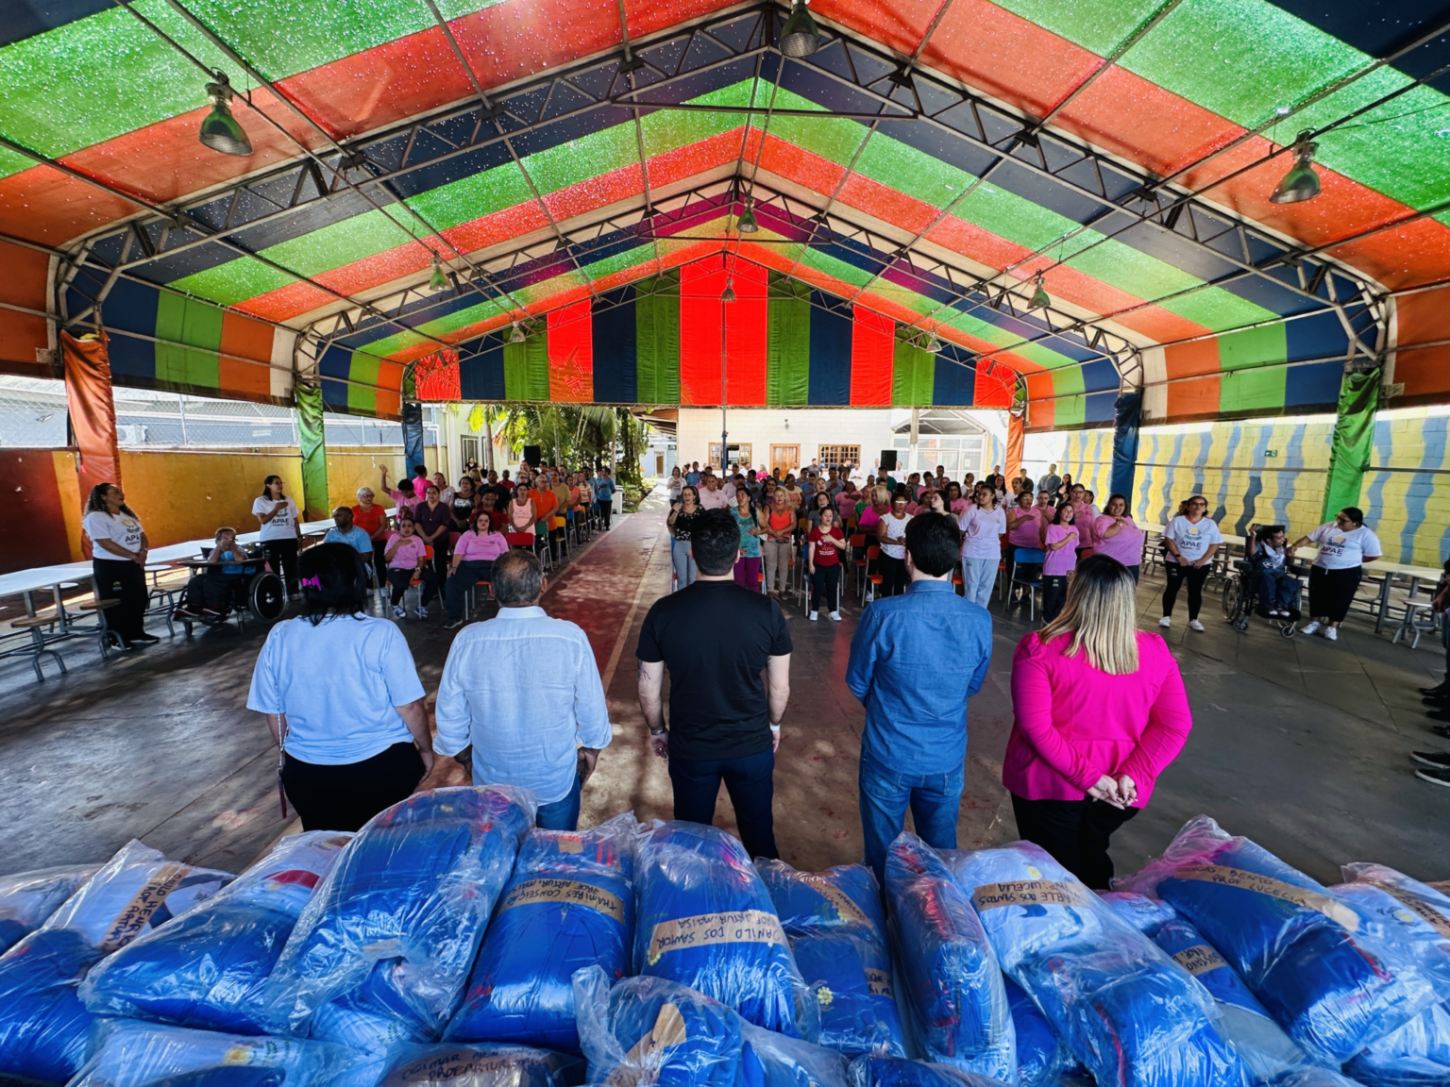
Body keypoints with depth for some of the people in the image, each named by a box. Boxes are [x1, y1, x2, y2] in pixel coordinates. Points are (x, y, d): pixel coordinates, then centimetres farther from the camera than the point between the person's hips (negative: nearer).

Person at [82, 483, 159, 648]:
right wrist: (133, 555, -20)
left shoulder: (128, 514, 13)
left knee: (138, 599, 11)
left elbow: (141, 535, 11)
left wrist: (143, 551, -9)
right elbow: (106, 543, -20)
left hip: (133, 565, 8)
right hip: (110, 566, -8)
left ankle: (136, 633, 22)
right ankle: (118, 638, 8)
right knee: (116, 603, -1)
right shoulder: (96, 517, -13)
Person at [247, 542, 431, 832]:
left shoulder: (279, 638, -9)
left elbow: (273, 713, 2)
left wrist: (286, 755, 20)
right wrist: (426, 750, 2)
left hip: (307, 775, 3)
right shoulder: (381, 634, -20)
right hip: (381, 768, -3)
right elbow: (409, 708, -15)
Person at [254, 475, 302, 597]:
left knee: (291, 567, 3)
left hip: (289, 538, 2)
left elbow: (295, 520, 11)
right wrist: (276, 508, -16)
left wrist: (299, 535, 6)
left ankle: (293, 592, 8)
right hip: (270, 540, -2)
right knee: (273, 567, 2)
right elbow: (263, 520, -10)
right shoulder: (260, 501, -1)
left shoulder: (288, 500, 8)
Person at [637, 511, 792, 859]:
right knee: (759, 835, 24)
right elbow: (780, 687, -5)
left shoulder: (663, 612, -17)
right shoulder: (766, 610, -17)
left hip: (690, 749, 0)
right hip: (753, 745, 1)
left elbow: (648, 689, -7)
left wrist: (657, 730, 12)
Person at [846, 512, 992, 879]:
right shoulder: (980, 621, -14)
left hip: (888, 757, -3)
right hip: (947, 759, 3)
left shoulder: (882, 615, -25)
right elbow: (973, 685, 3)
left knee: (883, 854, 19)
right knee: (941, 851, 25)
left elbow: (858, 684, -9)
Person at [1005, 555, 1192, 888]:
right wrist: (1133, 775, -12)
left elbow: (1035, 726, -24)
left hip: (1051, 783, -4)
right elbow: (1175, 725, -8)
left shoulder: (1040, 649, -21)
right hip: (1122, 792, 4)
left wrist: (1086, 775, -16)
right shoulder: (1156, 652, -8)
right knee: (1093, 861, 31)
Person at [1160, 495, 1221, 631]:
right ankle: (1166, 616, 13)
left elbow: (1215, 544, 0)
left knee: (1195, 591, 7)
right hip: (1176, 562, -1)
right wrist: (1178, 556, -16)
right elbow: (1168, 539, -7)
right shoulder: (1177, 521, -3)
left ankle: (1193, 620, 16)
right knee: (1172, 588, 5)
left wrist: (1203, 559, -12)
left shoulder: (1210, 524, 2)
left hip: (1200, 564, 1)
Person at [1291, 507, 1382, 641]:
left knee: (1339, 600, 4)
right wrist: (1295, 546, -14)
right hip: (1319, 569, 4)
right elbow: (1308, 538, 3)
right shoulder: (1328, 527, 3)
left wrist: (1353, 560, 1)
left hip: (1347, 573, -3)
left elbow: (1375, 555, -3)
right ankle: (1314, 622, 25)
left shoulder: (1365, 534, -7)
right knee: (1317, 596, 10)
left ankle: (1332, 627, 17)